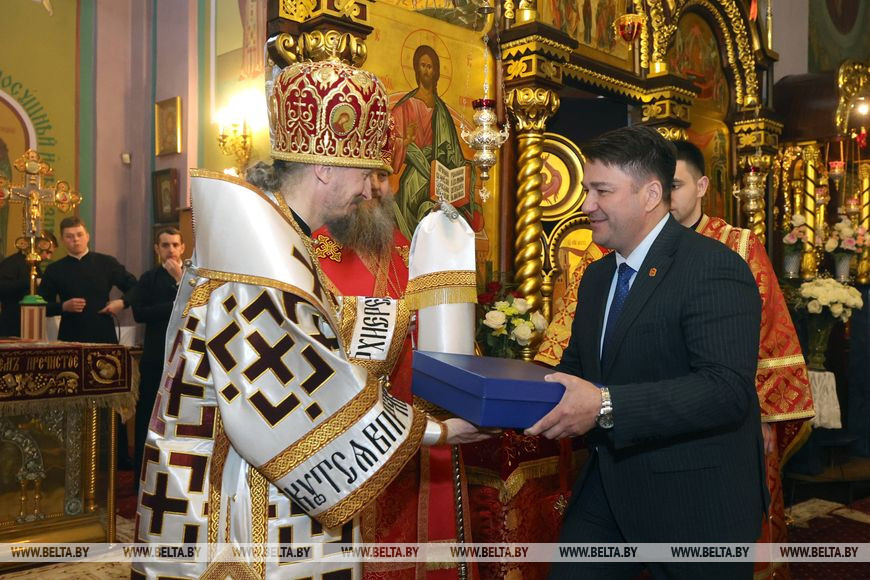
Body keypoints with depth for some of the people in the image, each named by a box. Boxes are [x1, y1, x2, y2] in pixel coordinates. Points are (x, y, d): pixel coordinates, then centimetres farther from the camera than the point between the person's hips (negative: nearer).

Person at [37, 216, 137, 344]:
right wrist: (63, 306, -10)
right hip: (70, 338, 0)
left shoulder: (106, 263, 6)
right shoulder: (54, 270, 6)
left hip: (104, 336, 0)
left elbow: (135, 288, 11)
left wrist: (122, 302, -7)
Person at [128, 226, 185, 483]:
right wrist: (175, 307, -11)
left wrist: (181, 280, -13)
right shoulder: (148, 278, 7)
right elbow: (139, 313, -7)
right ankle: (143, 479, 13)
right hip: (155, 357, 1)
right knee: (148, 417, 3)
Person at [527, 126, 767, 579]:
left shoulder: (714, 267, -15)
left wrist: (606, 405, -31)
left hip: (693, 503, -7)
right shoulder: (597, 276, 12)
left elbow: (727, 388, -26)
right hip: (606, 489, 7)